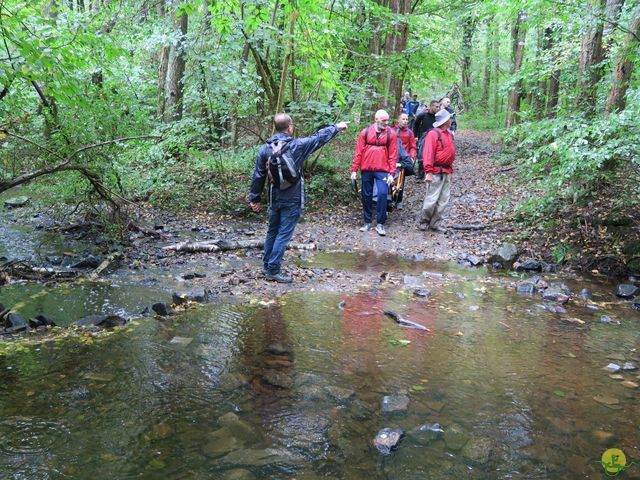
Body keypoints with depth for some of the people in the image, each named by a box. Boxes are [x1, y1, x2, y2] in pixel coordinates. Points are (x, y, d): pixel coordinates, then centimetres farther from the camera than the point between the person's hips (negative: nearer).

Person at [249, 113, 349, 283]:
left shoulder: (265, 148, -1)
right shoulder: (297, 146, -12)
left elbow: (258, 176, 2)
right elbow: (319, 137, 1)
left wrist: (255, 198, 10)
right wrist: (336, 127, 17)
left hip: (274, 199, 5)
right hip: (292, 200, -5)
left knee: (272, 232, 16)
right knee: (283, 234, 0)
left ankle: (267, 267, 25)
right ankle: (273, 270, 2)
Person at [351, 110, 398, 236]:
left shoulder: (391, 134, 0)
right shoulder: (365, 132, 2)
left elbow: (393, 154, 0)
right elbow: (358, 152, 3)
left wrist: (391, 173, -5)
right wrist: (354, 170, 0)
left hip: (382, 170, -1)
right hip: (366, 169, 2)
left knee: (382, 194, -11)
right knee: (366, 195, 8)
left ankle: (380, 224, -1)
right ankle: (367, 222, 22)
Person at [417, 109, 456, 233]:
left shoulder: (449, 134, 14)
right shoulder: (434, 134, -12)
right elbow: (428, 153, -18)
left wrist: (450, 168, 18)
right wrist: (428, 171, -23)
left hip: (447, 172, 8)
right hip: (436, 172, -8)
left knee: (443, 200, 9)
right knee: (432, 199, -5)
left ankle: (435, 223, 17)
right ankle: (422, 221, 13)